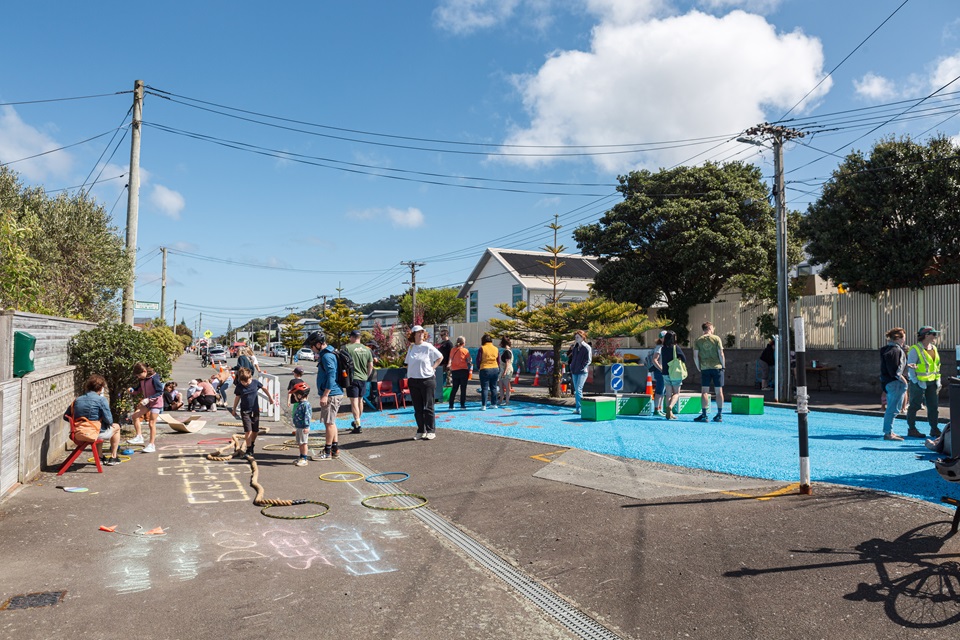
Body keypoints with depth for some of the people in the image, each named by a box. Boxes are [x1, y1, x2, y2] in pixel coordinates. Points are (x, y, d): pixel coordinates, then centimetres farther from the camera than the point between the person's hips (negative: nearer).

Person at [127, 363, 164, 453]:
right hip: (146, 402, 8)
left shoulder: (154, 378, -20)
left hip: (155, 402, -8)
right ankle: (139, 437, 7)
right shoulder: (141, 379, 2)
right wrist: (132, 390, -6)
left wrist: (149, 399, -28)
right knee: (135, 416, -3)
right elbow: (139, 389, 15)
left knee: (151, 423, -6)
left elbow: (160, 392, -21)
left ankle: (151, 445, 1)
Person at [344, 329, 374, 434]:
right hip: (363, 379, 6)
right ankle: (357, 421, 33)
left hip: (352, 378, -5)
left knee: (354, 401, -5)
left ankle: (358, 425, -10)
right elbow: (371, 366, 9)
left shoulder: (347, 348, -8)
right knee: (360, 400, 17)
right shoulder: (367, 349, 8)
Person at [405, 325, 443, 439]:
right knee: (417, 408, 8)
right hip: (413, 381, 5)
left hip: (427, 379, -4)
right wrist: (409, 374, 8)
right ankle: (421, 431, 16)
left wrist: (433, 368, -5)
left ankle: (431, 431, 5)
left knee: (428, 407, -2)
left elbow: (440, 357, 3)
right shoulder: (410, 348, 10)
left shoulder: (428, 347, -4)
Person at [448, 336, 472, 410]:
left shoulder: (452, 350, 5)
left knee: (454, 388, 10)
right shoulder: (465, 350, -6)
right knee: (463, 388, 3)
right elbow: (469, 361, -1)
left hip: (454, 371, 4)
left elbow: (450, 360, 9)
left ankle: (451, 405, 8)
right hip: (463, 370, -4)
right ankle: (462, 405, 3)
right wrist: (471, 364, 20)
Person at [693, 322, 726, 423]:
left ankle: (704, 415, -2)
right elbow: (721, 354, -5)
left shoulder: (697, 341, 2)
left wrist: (699, 368, 9)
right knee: (719, 391, 6)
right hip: (717, 367, 0)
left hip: (705, 368, 0)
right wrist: (723, 366, 6)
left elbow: (695, 356, -1)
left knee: (704, 391, 2)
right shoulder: (716, 338, -1)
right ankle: (719, 415, 10)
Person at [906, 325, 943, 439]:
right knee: (914, 406, 1)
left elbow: (937, 366, 18)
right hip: (919, 383, -7)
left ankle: (934, 429, 18)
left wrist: (938, 381, 11)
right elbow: (910, 367, -12)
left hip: (931, 382, 7)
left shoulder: (933, 348, 11)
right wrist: (916, 382, -16)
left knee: (934, 407, 9)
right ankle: (911, 429, 8)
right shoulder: (915, 349, -11)